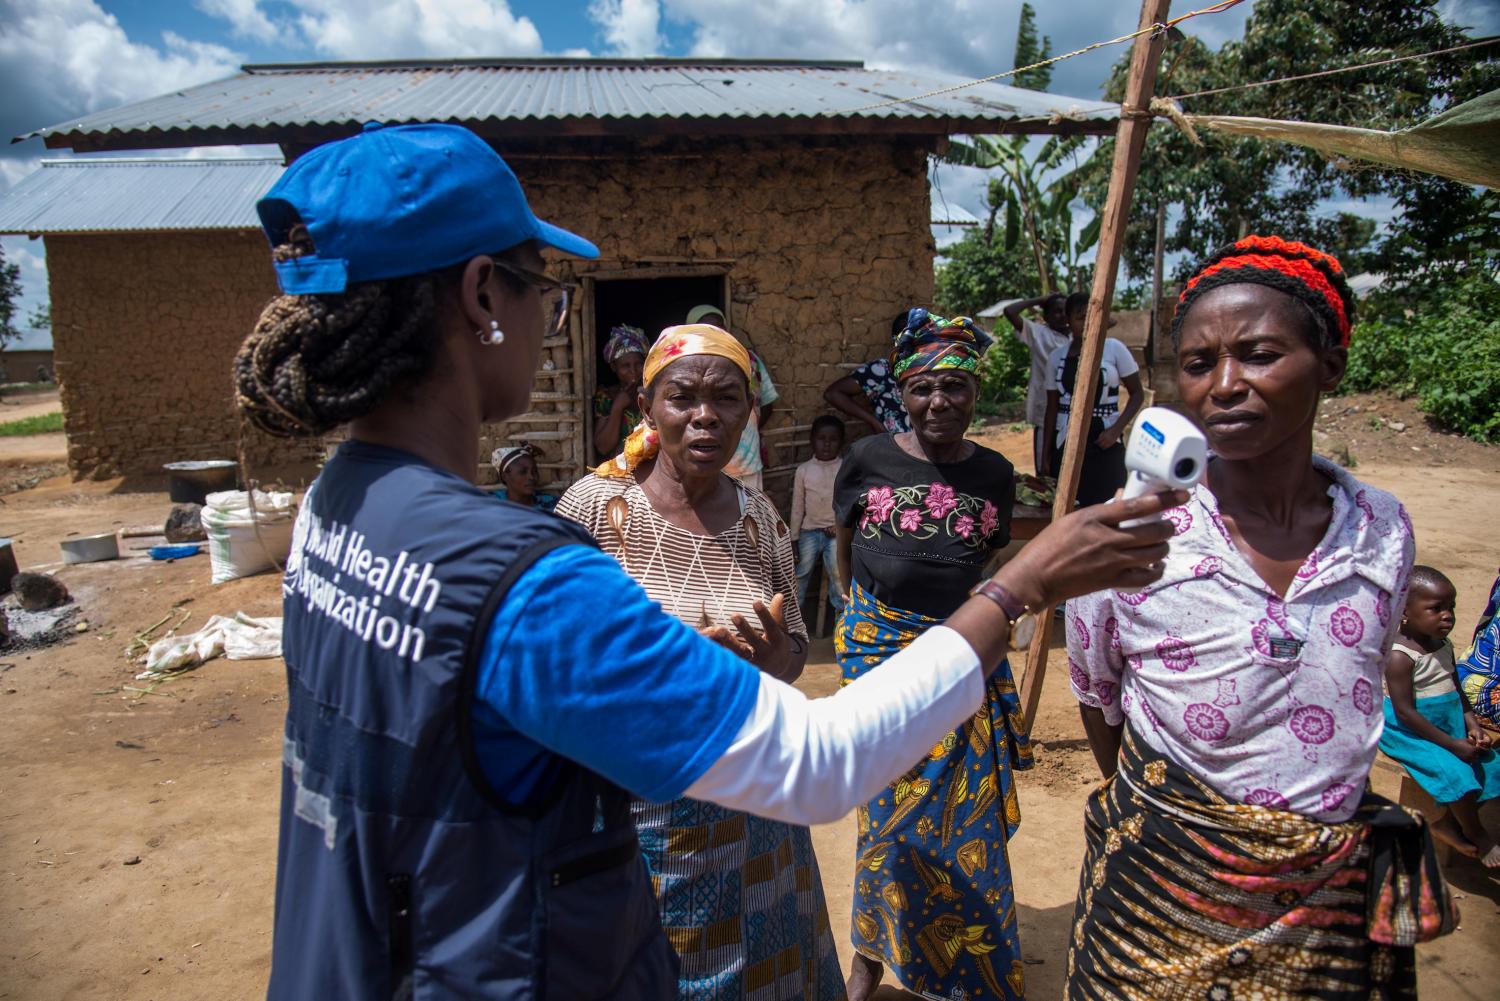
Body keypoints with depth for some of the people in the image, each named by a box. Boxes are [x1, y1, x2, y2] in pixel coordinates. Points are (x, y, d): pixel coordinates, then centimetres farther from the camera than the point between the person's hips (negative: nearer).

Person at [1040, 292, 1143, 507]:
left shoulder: (1114, 349, 0)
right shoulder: (1056, 357, 6)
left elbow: (1136, 394, 3)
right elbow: (1052, 408, 9)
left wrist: (1116, 430, -11)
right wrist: (1045, 457, 7)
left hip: (1105, 443, -1)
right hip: (1066, 444, 2)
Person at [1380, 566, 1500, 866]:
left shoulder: (1444, 646, 6)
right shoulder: (1399, 656, -21)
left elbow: (1456, 690, 16)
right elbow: (1405, 712, -21)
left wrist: (1472, 725, -1)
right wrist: (1451, 744, -18)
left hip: (1449, 728, 9)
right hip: (1410, 734, -9)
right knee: (1457, 773, -20)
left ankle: (1450, 822, 16)